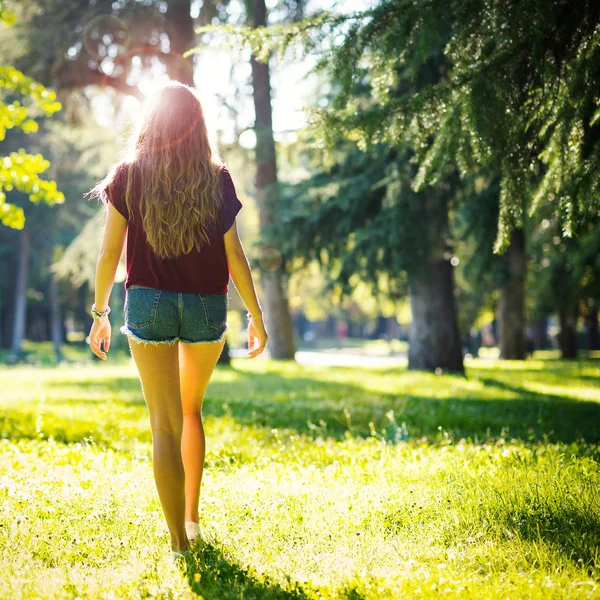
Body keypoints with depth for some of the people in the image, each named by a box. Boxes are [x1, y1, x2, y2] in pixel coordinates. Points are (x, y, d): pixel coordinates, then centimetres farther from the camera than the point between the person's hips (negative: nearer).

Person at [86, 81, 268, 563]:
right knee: (191, 409, 23)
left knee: (166, 423, 3)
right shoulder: (216, 177, -2)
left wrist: (100, 313, 9)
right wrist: (255, 315, 6)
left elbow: (110, 252, -1)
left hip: (148, 304, -1)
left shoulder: (129, 175, -2)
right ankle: (192, 517, 28)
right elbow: (234, 255, -2)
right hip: (206, 307, 2)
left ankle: (180, 541, 2)